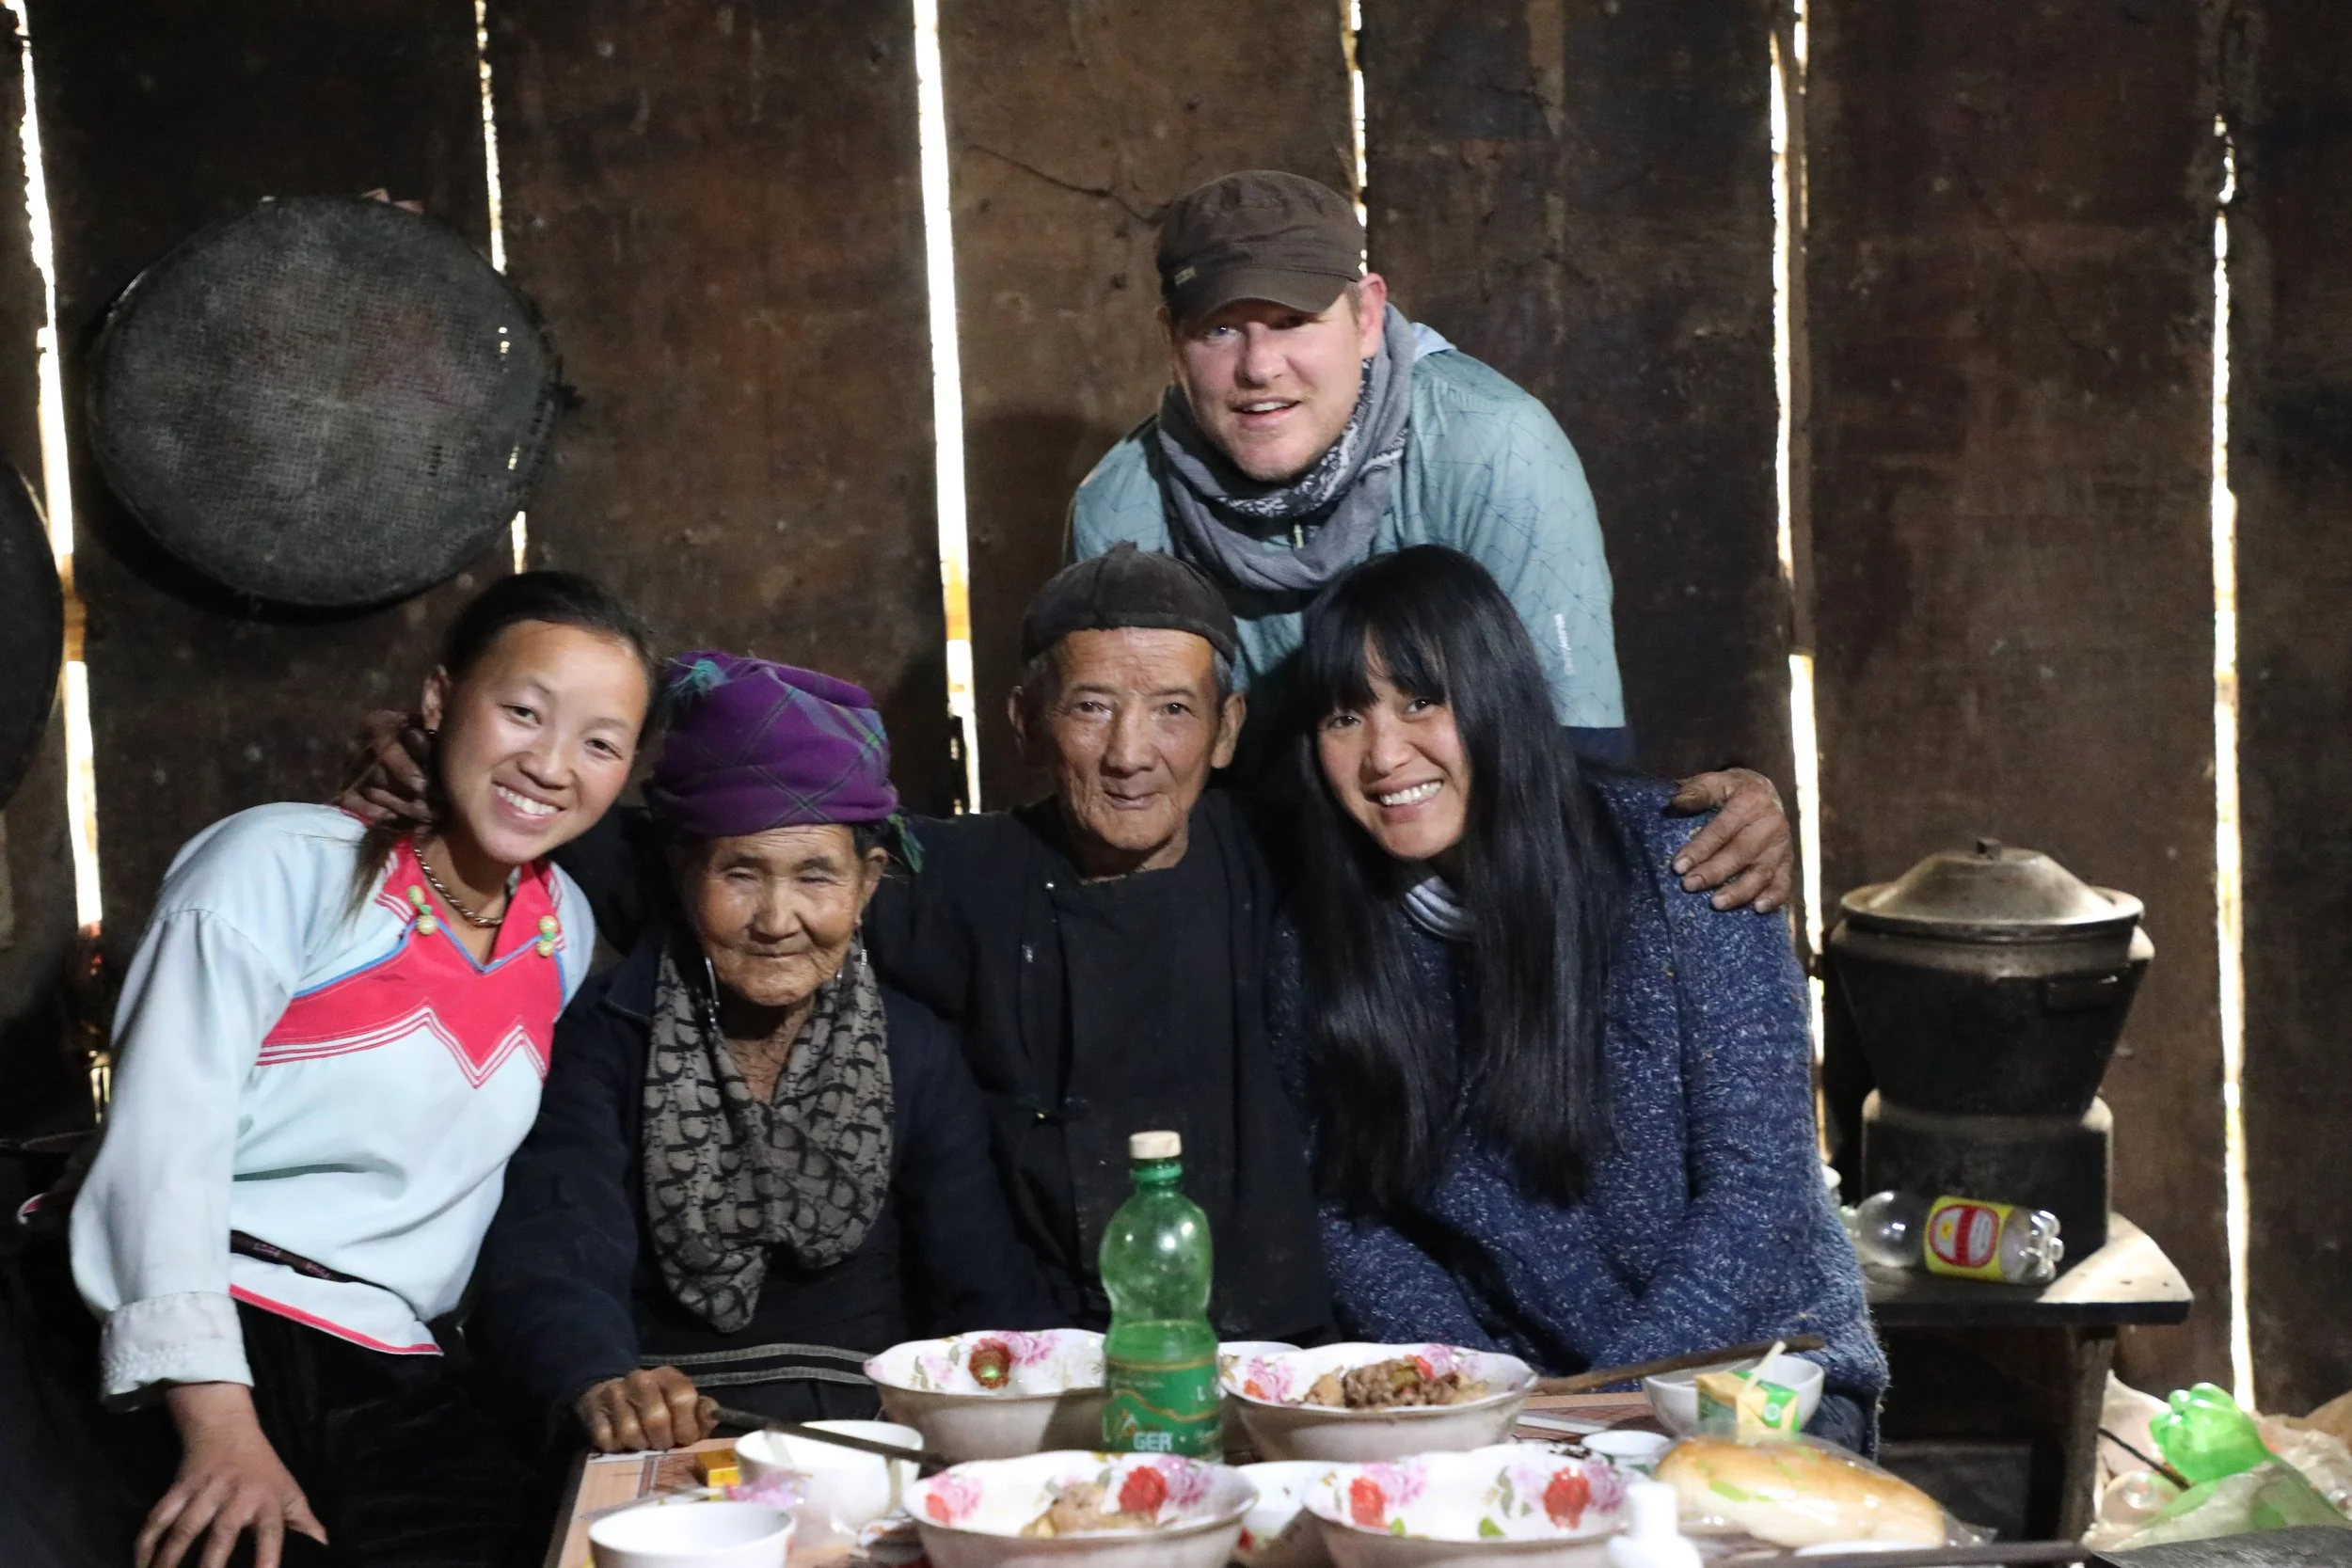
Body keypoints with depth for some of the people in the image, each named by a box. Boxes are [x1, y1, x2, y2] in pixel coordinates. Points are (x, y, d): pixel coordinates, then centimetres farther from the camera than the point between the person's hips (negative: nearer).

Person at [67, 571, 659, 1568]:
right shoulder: (285, 865, -4)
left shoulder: (564, 928, 15)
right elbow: (162, 1141, -12)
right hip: (190, 1340, -5)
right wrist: (219, 1427, -20)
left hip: (386, 1375, 6)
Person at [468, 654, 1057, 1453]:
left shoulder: (916, 1054, 11)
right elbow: (548, 1260, -12)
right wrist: (604, 1385, -35)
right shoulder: (599, 1041, 3)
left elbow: (985, 1291, 5)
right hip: (661, 1460, 0)